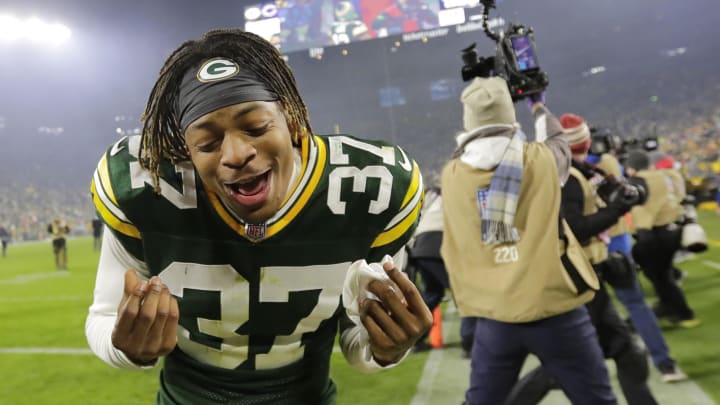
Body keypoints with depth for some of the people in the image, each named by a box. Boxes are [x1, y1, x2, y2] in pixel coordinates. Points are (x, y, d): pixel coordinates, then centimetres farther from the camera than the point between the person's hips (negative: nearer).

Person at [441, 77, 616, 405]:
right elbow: (557, 141, 18)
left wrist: (477, 94, 27)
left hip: (494, 316, 2)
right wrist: (538, 106, 37)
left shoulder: (452, 175, -2)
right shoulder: (540, 159, -5)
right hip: (554, 310, -1)